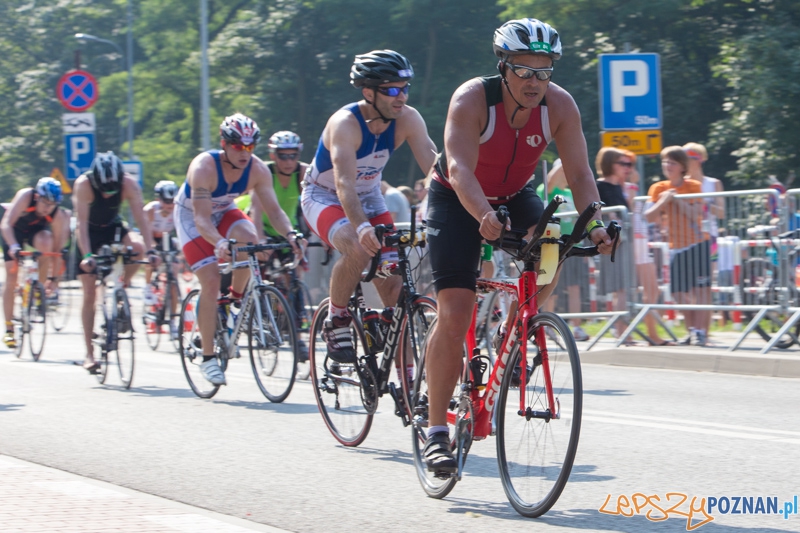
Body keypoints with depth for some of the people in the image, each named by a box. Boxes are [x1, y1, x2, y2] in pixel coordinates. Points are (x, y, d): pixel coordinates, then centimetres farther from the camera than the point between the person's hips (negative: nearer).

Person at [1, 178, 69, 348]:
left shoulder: (58, 215, -29)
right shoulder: (25, 197, -36)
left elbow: (57, 249, -21)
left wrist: (52, 278, -21)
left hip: (36, 231, 1)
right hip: (15, 231, -1)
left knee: (45, 242, -35)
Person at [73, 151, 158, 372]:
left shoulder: (129, 184, -26)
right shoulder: (83, 185, -31)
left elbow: (141, 217, -29)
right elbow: (81, 222, -35)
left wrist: (151, 249, -40)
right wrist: (86, 256, -46)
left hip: (114, 228, 2)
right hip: (90, 232, -2)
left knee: (137, 248, -33)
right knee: (89, 294, -7)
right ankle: (89, 354, -1)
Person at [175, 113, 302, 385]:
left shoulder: (257, 169, -21)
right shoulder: (204, 167, -34)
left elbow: (274, 209, -22)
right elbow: (202, 219, -39)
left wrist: (289, 234, -42)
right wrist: (219, 243, -58)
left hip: (224, 211, 4)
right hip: (190, 216, -4)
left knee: (248, 239, -31)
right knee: (211, 282, -17)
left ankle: (236, 297, -4)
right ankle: (207, 358, -8)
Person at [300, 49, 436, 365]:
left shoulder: (407, 119, -18)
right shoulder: (345, 123, -31)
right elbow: (345, 184, -43)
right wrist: (362, 227, -60)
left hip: (370, 197, 5)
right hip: (325, 198, -5)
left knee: (393, 282, -11)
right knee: (359, 250, -35)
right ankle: (336, 322, -13)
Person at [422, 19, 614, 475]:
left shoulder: (560, 106, -19)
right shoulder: (472, 99, -29)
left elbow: (580, 173, -22)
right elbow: (460, 168, -40)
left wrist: (595, 224, -39)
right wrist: (484, 216, -58)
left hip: (514, 195, 4)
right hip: (457, 200, -4)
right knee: (455, 314, -14)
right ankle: (436, 432, -8)